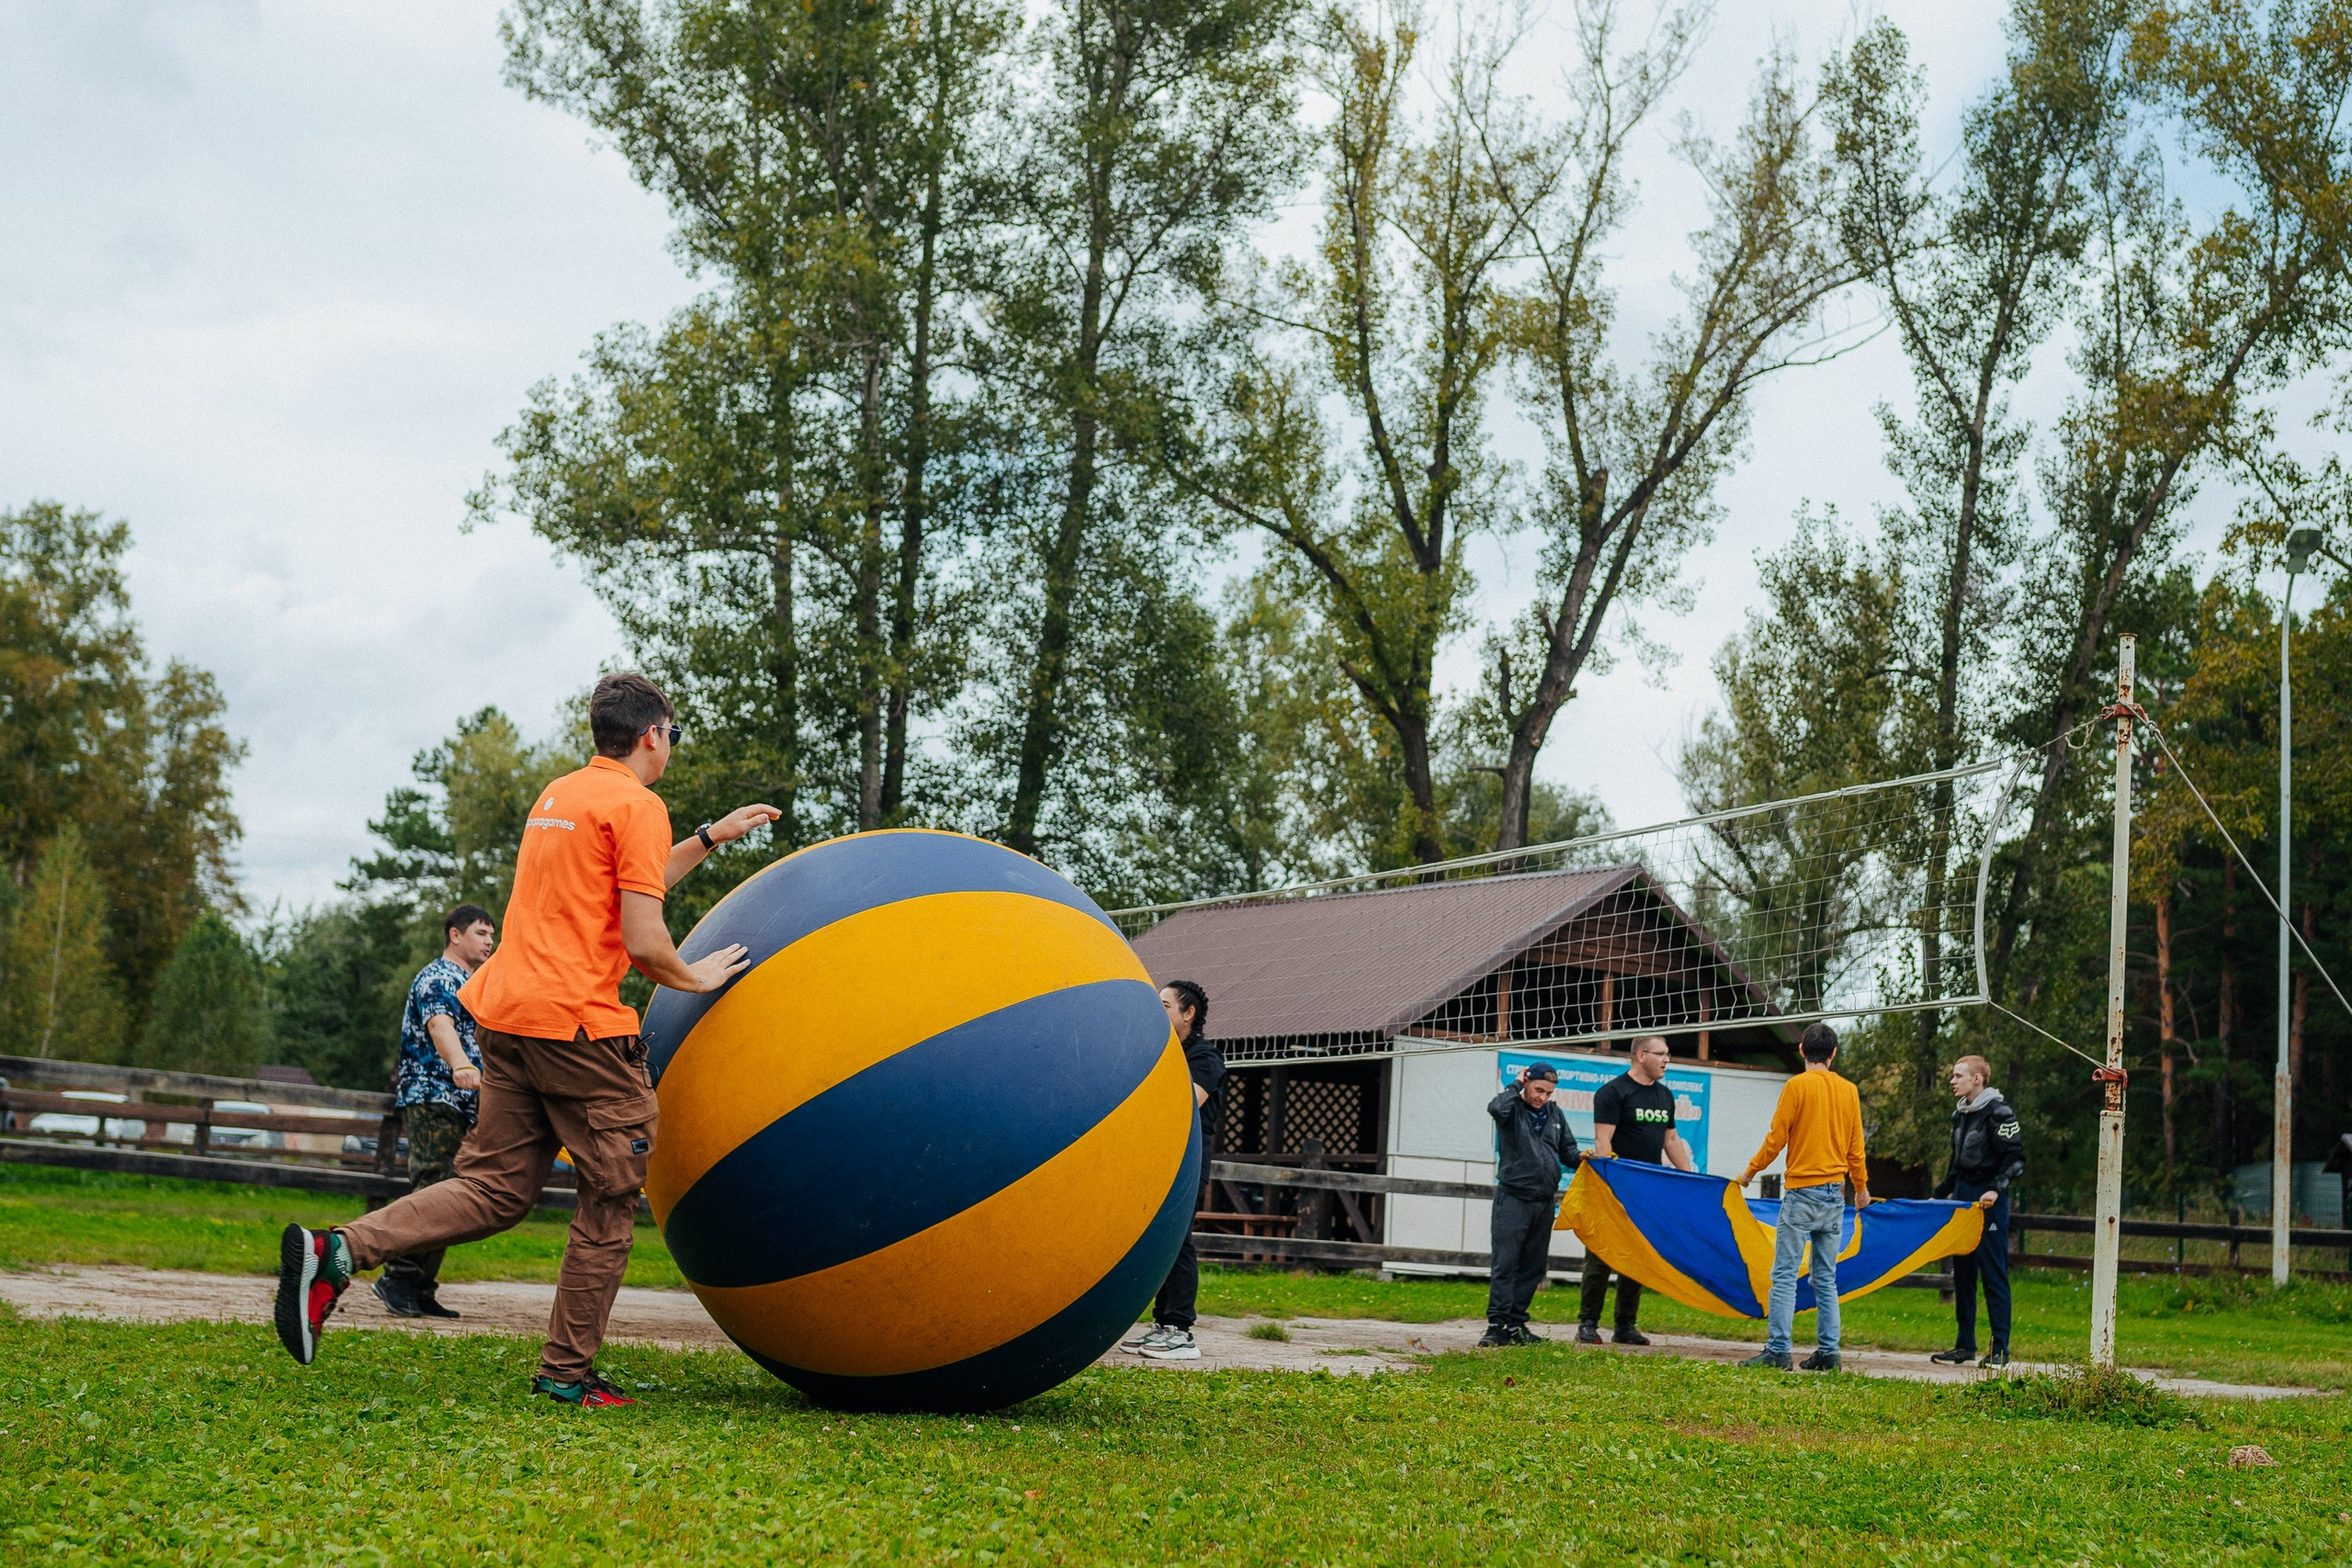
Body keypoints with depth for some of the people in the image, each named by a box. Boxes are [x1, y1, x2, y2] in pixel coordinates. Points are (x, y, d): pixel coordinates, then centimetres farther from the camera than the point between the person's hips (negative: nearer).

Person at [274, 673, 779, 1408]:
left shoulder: (558, 794, 19)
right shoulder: (636, 805, -7)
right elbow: (643, 941, -13)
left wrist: (712, 836, 36)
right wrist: (693, 978, 6)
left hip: (503, 1011, 8)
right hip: (575, 1017, -8)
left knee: (495, 1188, 11)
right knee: (611, 1199, 4)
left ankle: (334, 1251, -5)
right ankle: (568, 1371, 7)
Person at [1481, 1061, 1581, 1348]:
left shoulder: (1555, 1114, 14)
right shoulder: (1513, 1108, -3)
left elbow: (1567, 1152, 20)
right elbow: (1496, 1108, -27)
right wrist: (1517, 1085, -12)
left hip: (1544, 1202, 6)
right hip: (1513, 1198, -6)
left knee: (1533, 1265, 8)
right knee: (1505, 1262, -9)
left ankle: (1516, 1323, 14)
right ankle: (1497, 1324, -8)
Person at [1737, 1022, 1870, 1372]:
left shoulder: (1797, 1086, -6)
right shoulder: (1849, 1091, 9)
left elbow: (1776, 1137, -5)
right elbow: (1855, 1145, 15)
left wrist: (1750, 1171, 9)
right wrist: (1861, 1186, 29)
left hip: (1801, 1190, -5)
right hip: (1835, 1193, 6)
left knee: (1785, 1275, -6)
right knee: (1826, 1279, 9)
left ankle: (1777, 1350, -11)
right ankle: (1827, 1352, 7)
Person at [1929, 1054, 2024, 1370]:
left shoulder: (1998, 1113, -10)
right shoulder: (1960, 1115, 15)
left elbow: (2016, 1160, -13)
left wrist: (1995, 1189, -25)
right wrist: (1939, 1195, 25)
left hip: (1989, 1202, -8)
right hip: (1962, 1198, 8)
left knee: (1993, 1273, -6)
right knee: (1962, 1273, 9)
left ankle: (2000, 1349, -2)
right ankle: (1965, 1345, 15)